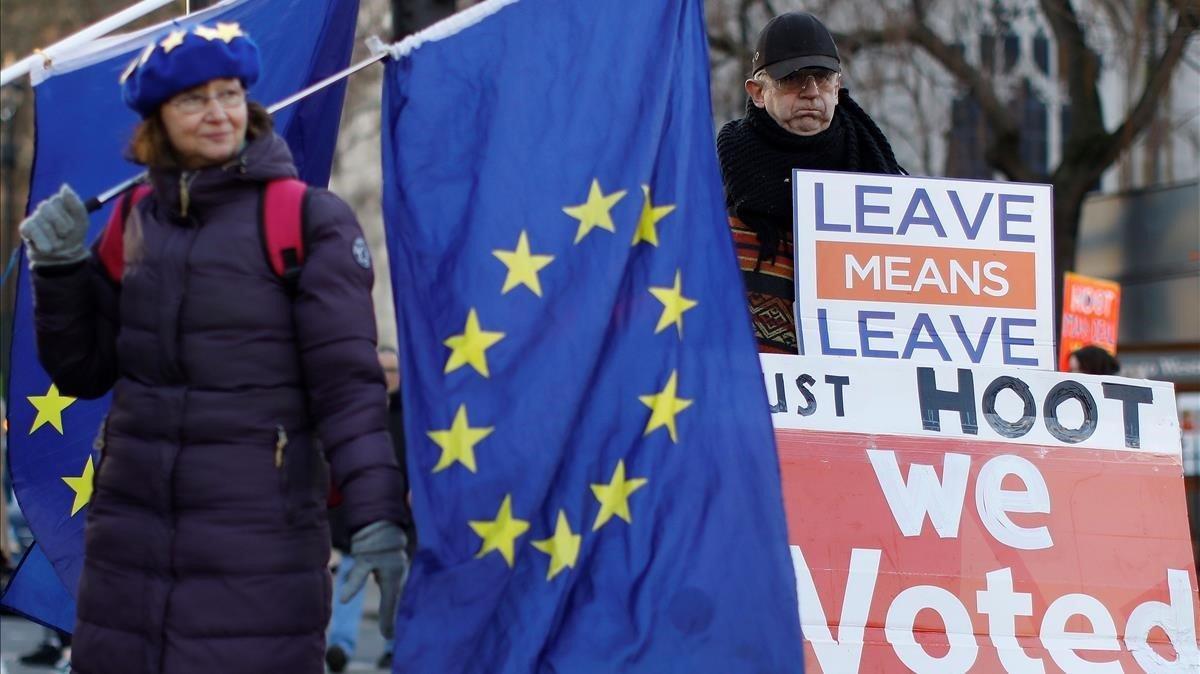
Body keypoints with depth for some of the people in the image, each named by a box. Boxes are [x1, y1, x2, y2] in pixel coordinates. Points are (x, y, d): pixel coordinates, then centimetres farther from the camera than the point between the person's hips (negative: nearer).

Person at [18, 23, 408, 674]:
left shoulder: (308, 218, -4)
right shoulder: (136, 222, 11)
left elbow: (347, 380, -9)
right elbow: (82, 372, 16)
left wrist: (374, 517, -17)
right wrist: (58, 269, 1)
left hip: (258, 519, -5)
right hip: (131, 517, 5)